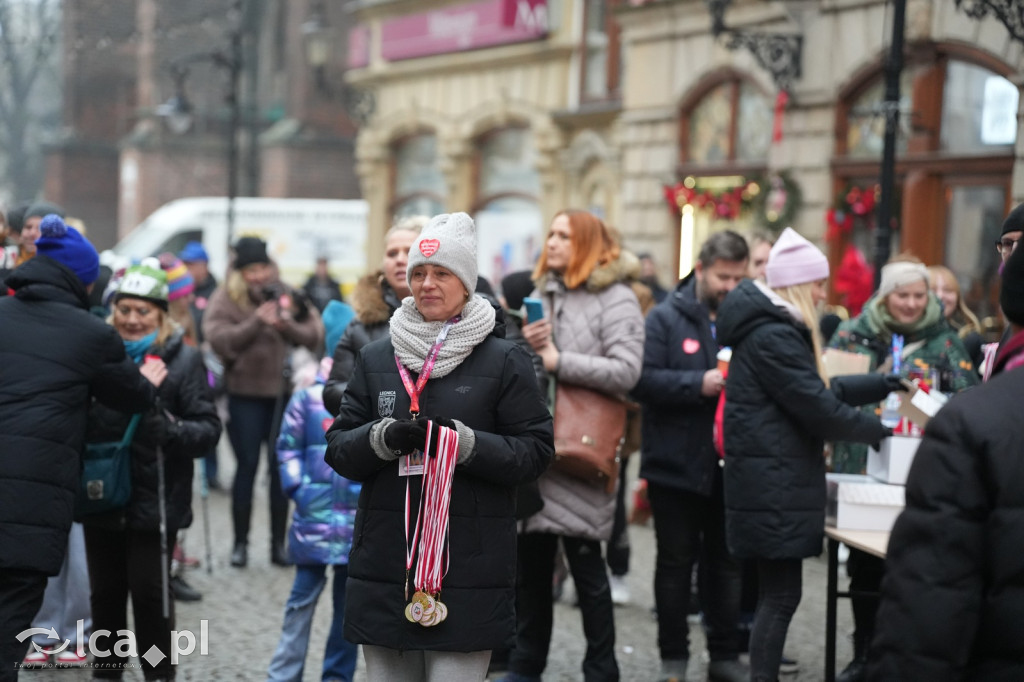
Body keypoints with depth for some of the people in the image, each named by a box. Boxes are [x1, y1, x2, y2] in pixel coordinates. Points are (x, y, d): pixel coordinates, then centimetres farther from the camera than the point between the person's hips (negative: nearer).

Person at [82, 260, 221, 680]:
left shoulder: (183, 359, -4)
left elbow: (208, 427, -6)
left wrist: (169, 429, -25)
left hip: (154, 500, -3)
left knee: (150, 593, 3)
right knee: (105, 591, 12)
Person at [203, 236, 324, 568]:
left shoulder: (287, 296, 7)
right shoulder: (225, 299, 1)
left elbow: (314, 336, 1)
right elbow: (218, 339, -14)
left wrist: (288, 324, -17)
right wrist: (257, 321, -22)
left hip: (283, 393, 2)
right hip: (245, 395, -2)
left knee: (282, 467, 5)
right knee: (247, 466, 1)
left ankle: (279, 543, 14)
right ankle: (240, 543, 11)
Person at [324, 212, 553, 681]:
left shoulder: (504, 361, 1)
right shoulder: (375, 358, 11)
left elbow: (535, 452, -3)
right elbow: (339, 449, 9)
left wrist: (465, 441, -18)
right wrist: (385, 438, -12)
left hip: (467, 570, -3)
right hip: (384, 567, 4)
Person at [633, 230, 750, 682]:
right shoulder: (666, 319, -4)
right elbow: (644, 380, -14)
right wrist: (699, 384, -22)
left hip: (729, 466, 3)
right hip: (676, 464, -3)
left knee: (726, 562, 12)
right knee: (675, 563, 8)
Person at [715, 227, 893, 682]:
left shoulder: (775, 329, 17)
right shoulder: (773, 337, -17)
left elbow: (821, 389, 23)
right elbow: (818, 409, -18)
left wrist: (884, 385, 19)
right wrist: (878, 431, -5)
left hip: (777, 481, 11)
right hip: (774, 485, -11)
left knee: (777, 594, 12)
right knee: (782, 595, -8)